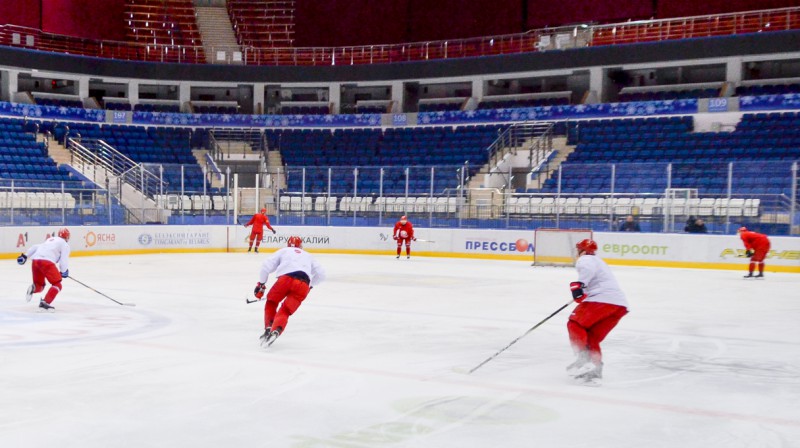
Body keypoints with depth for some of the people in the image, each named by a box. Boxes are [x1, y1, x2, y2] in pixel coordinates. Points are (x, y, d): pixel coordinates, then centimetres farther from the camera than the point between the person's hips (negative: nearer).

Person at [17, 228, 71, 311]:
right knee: (57, 284, -1)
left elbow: (35, 247, 30)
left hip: (35, 260, 7)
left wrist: (25, 255, 33)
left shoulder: (50, 240, 32)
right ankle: (45, 302, -19)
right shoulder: (65, 244, 11)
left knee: (39, 284, 22)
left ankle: (33, 288, -13)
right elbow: (64, 259, 1)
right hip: (46, 262, -7)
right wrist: (64, 271, 16)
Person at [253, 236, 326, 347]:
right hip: (303, 285, 2)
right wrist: (310, 285, 49)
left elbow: (266, 265, 14)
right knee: (285, 311, 5)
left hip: (285, 278, -2)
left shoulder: (283, 251, 28)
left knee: (271, 303, 24)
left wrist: (261, 284, 21)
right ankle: (275, 332, -23)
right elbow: (321, 275, 35)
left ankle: (268, 329, 8)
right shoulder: (308, 256, 37)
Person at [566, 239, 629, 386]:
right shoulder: (599, 262, 35)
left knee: (575, 324, 3)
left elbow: (589, 269, -19)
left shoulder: (585, 260, 6)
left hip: (602, 299, -9)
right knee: (592, 338, 14)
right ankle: (594, 372, 6)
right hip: (620, 304, 9)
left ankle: (583, 359, -11)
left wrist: (579, 284, -26)